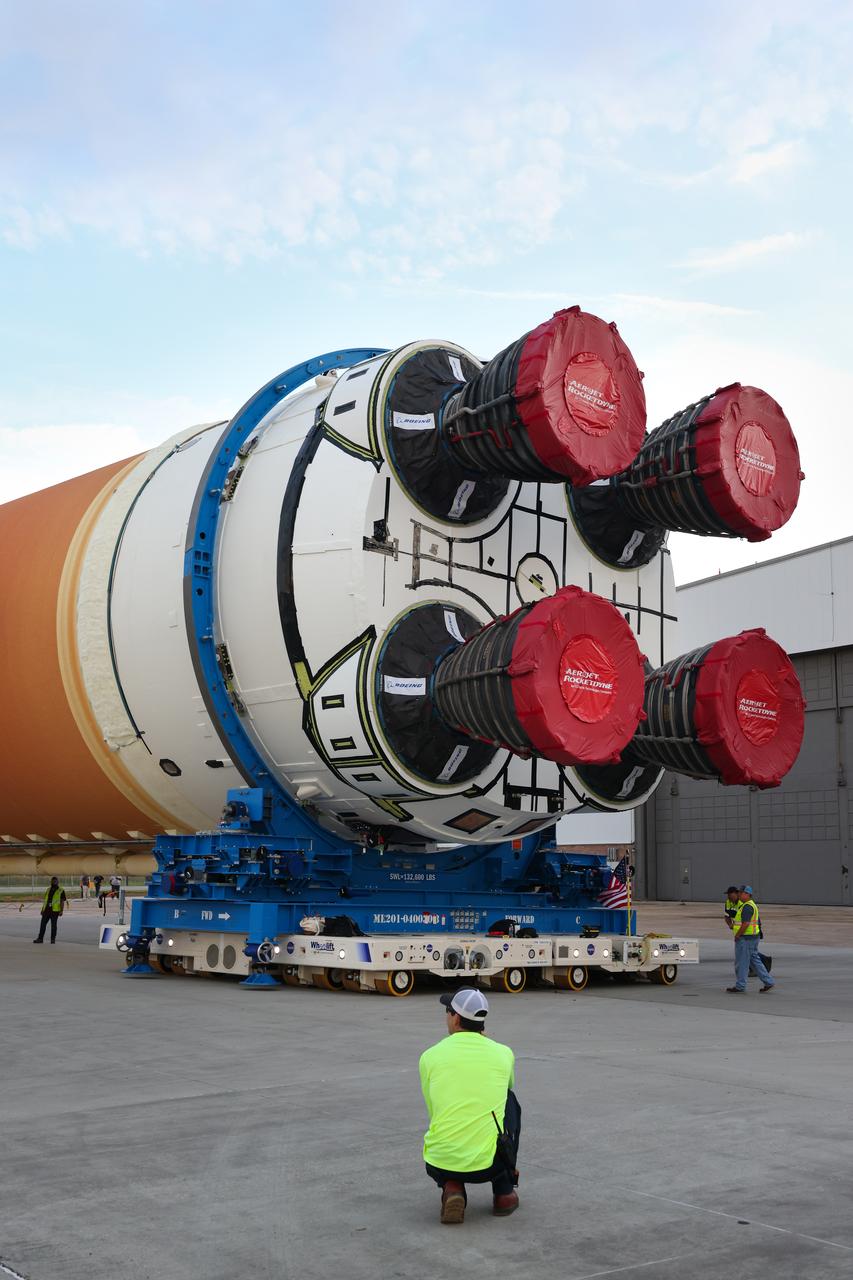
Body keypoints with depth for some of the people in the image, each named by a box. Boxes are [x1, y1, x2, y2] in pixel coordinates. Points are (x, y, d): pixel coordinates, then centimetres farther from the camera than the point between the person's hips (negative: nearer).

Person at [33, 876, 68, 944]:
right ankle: (40, 938, 8)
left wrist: (61, 911, -13)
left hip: (55, 911, -5)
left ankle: (53, 939, 8)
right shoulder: (48, 889, 15)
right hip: (46, 910, 5)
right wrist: (42, 909, 15)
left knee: (53, 925, 1)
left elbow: (62, 902, -5)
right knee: (43, 924, 3)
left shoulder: (61, 891, -1)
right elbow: (45, 900, 19)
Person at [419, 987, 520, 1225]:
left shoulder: (430, 1056, 2)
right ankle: (504, 1191, 26)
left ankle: (452, 1187, 6)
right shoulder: (504, 1053, 4)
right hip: (489, 1163, 0)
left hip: (440, 1165, 0)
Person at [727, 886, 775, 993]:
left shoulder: (747, 907, -18)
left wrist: (737, 936, -16)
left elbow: (745, 924, -27)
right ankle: (768, 982, 15)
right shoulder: (751, 905, 15)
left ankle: (740, 987, 5)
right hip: (752, 937, 10)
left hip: (745, 939, -10)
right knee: (755, 961, 14)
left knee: (741, 963, -2)